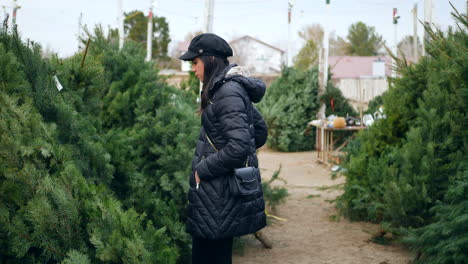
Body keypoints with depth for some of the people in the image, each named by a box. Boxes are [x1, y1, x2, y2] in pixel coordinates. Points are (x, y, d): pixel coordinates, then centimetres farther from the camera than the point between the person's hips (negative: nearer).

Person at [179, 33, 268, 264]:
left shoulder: (228, 93, -18)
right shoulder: (235, 88, 12)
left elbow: (238, 147, -26)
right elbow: (260, 131, 20)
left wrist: (202, 169, -15)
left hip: (219, 195, -10)